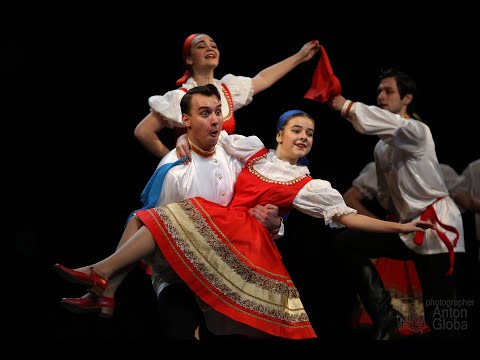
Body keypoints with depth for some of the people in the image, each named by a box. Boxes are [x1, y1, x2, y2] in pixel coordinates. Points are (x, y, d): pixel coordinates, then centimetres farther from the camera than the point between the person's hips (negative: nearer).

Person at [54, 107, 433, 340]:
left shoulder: (308, 186, 6)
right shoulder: (255, 150, 14)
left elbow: (347, 216, 1)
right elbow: (209, 136, 23)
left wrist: (400, 227, -5)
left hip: (250, 241, -4)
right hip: (221, 226, 5)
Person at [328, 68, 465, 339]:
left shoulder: (418, 132, -10)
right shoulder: (381, 147, 14)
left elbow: (396, 124, -33)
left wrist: (348, 107, -40)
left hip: (438, 229, -7)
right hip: (408, 230, 7)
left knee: (438, 320, -11)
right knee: (347, 242, -7)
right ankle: (384, 314, -9)